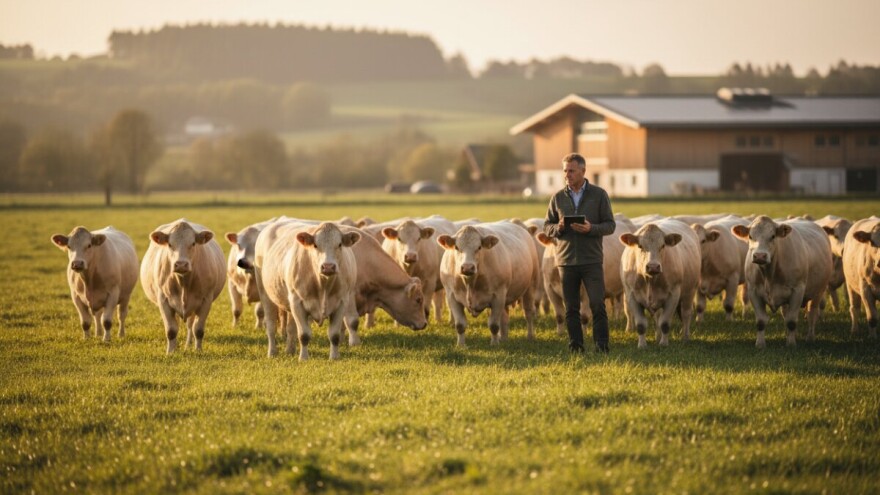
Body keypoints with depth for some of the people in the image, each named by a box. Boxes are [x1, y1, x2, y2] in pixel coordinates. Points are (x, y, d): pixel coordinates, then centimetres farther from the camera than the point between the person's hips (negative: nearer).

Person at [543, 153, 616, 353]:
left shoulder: (599, 195, 2)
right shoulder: (558, 198, 8)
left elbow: (610, 225, 1)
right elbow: (547, 227, 11)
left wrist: (591, 228, -17)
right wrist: (558, 228, -12)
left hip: (592, 261, -2)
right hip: (566, 260, 2)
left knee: (598, 305, -6)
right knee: (571, 308, 5)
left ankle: (602, 348, -1)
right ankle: (575, 348, 12)